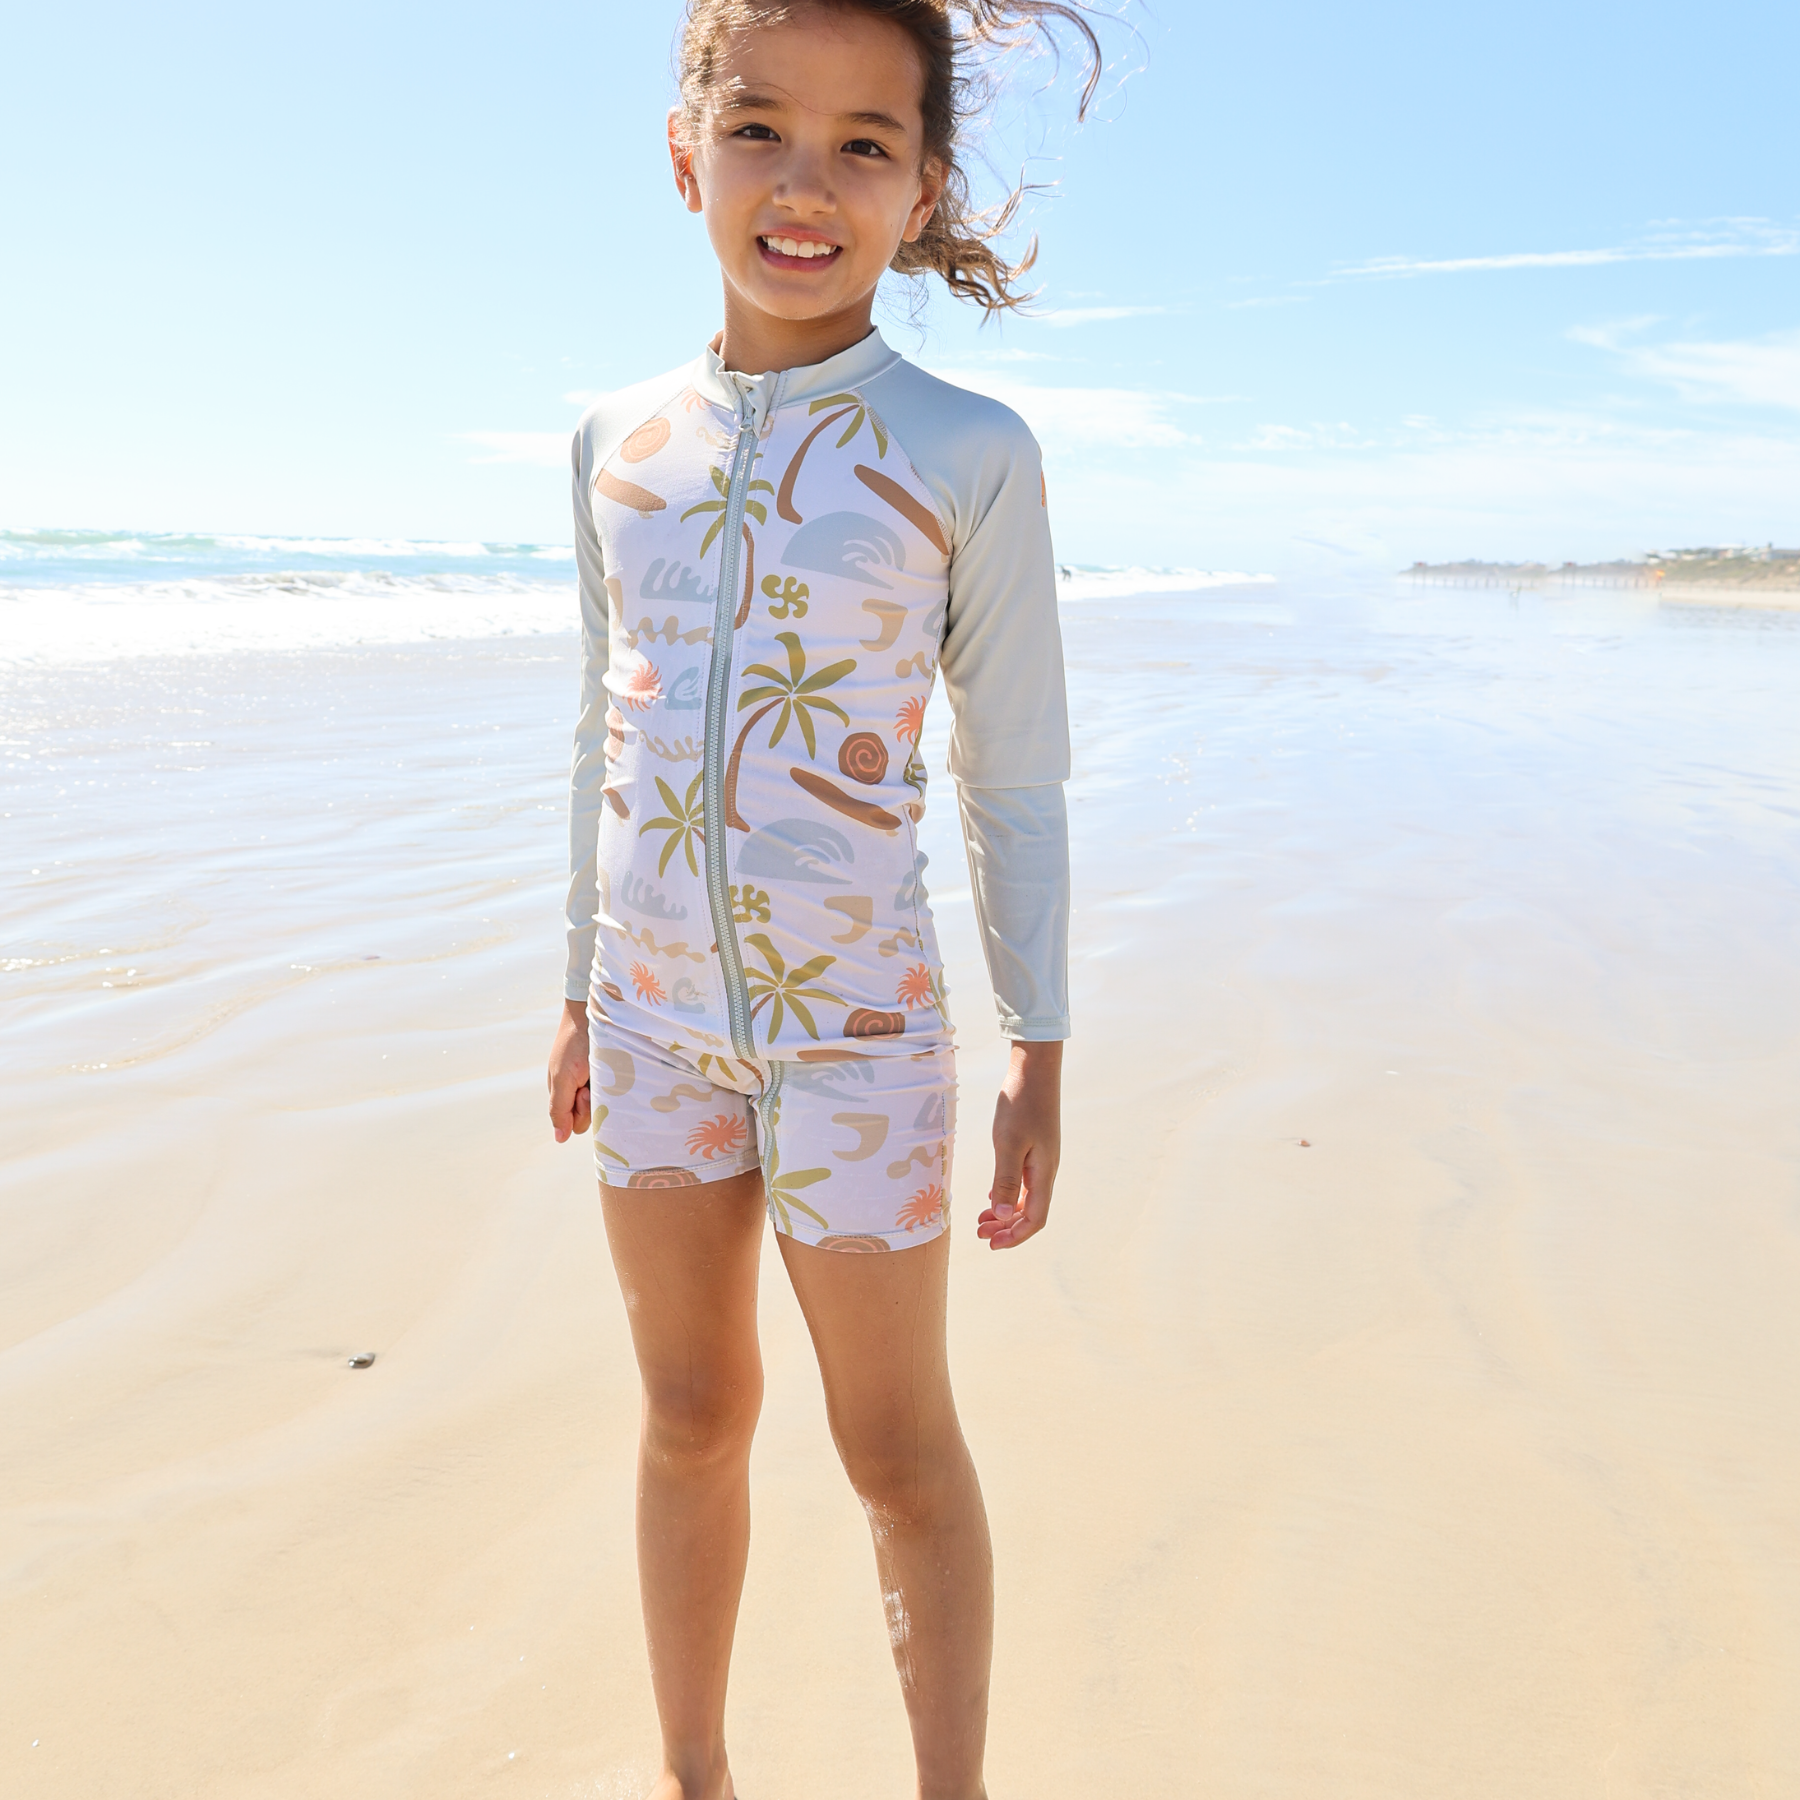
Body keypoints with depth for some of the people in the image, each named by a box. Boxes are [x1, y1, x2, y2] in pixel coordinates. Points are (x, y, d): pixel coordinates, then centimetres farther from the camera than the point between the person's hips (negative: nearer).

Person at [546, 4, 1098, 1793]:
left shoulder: (966, 456, -9)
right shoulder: (616, 439, 2)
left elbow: (1015, 780, -5)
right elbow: (608, 731, 10)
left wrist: (1039, 1053, -4)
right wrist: (582, 991, 14)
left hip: (858, 1020, -4)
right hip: (657, 1015, 4)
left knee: (897, 1447, 9)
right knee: (691, 1414, 18)